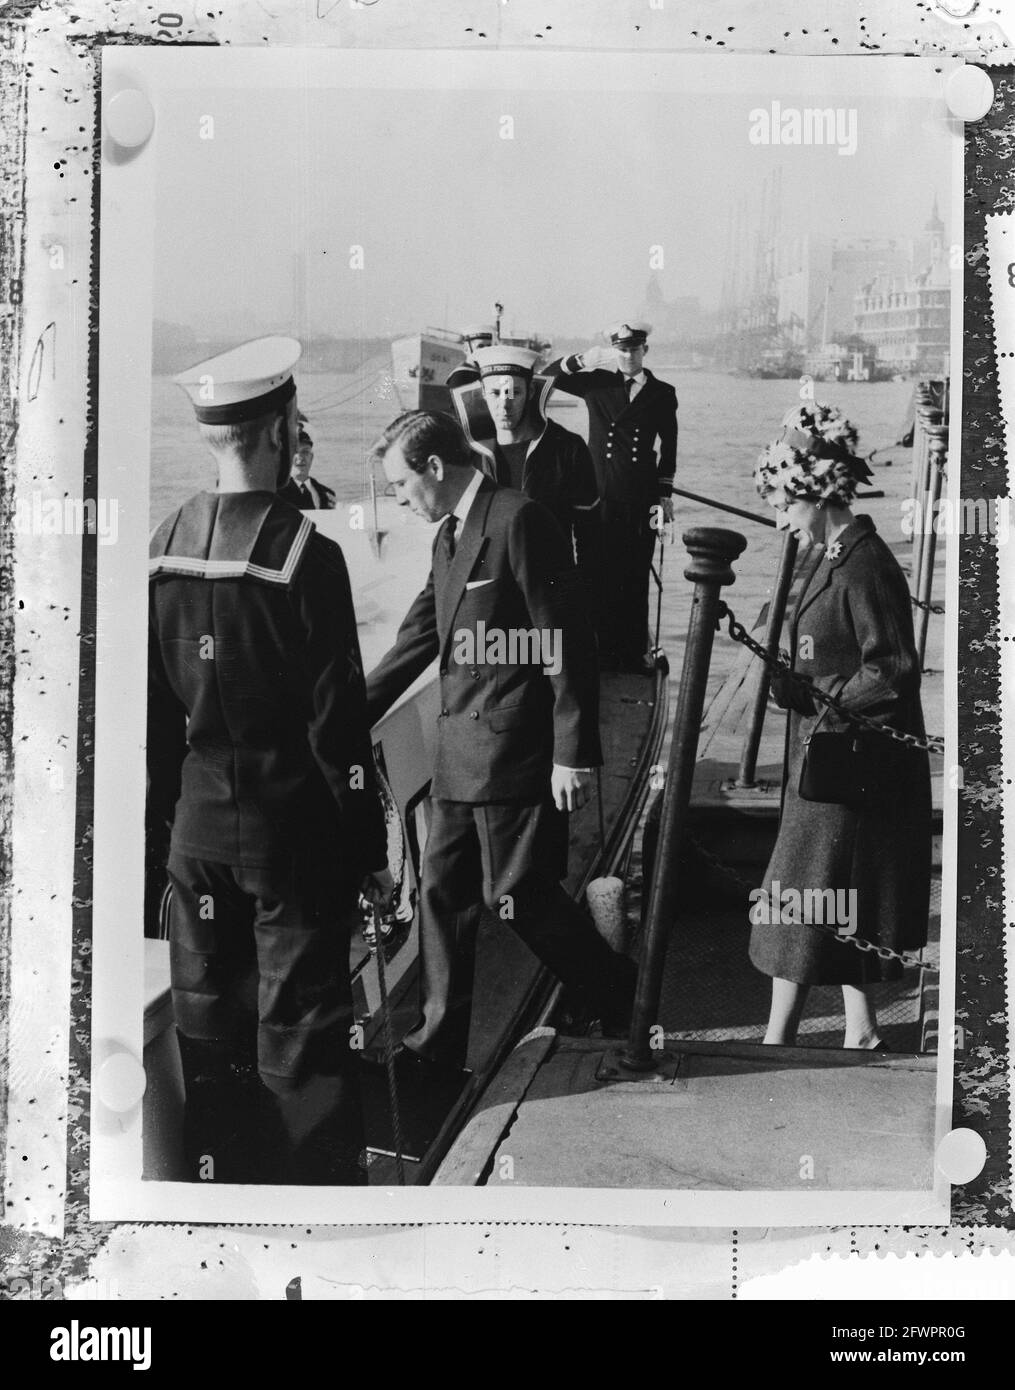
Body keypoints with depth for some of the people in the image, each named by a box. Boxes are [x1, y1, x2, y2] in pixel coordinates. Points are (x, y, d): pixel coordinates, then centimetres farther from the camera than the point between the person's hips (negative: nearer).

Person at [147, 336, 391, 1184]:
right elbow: (338, 722, -15)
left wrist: (168, 811, 16)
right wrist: (370, 848, -7)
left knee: (209, 1019, 17)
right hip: (291, 826, -5)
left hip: (199, 820, 5)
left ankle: (219, 1174, 31)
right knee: (303, 1027, 4)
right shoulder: (305, 554, -17)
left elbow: (154, 703, 5)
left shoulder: (166, 545, -1)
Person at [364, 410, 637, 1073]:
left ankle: (626, 1002, 18)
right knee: (442, 890, 11)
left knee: (518, 894, -2)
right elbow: (417, 640, 22)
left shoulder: (520, 520, -14)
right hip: (462, 756, 9)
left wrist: (573, 752, -18)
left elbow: (567, 640, -16)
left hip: (516, 752, -9)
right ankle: (440, 1037, 22)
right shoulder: (450, 535, 15)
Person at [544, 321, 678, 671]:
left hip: (641, 500, 0)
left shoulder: (662, 394, 7)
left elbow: (668, 449, 10)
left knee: (636, 580, 1)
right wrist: (581, 360, -17)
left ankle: (633, 657, 9)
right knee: (602, 577, -1)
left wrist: (664, 496, 4)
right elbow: (548, 376, 1)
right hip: (600, 495, 0)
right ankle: (605, 654, 7)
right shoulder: (597, 383, 7)